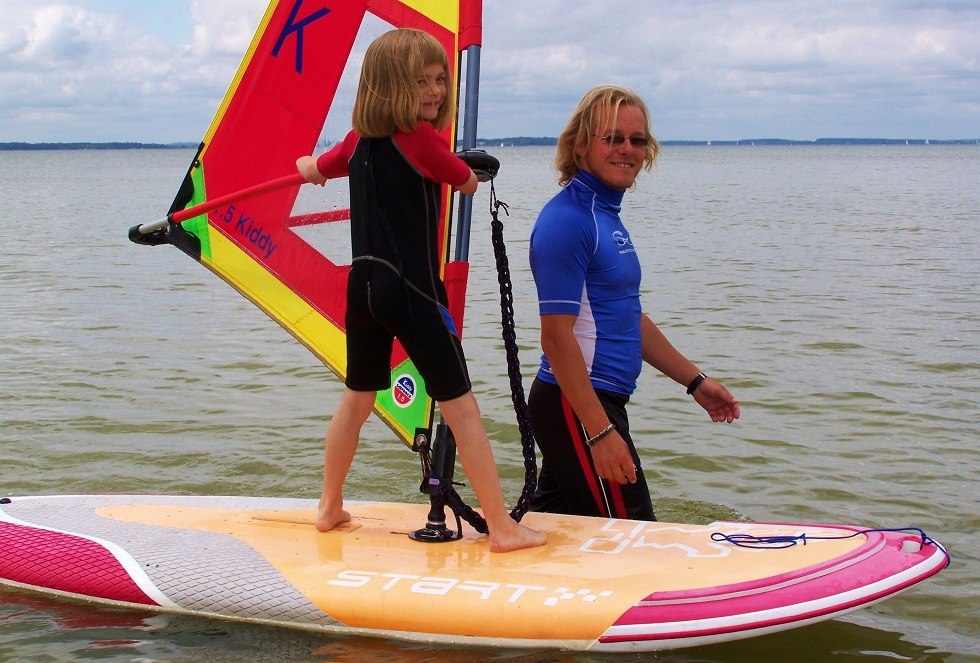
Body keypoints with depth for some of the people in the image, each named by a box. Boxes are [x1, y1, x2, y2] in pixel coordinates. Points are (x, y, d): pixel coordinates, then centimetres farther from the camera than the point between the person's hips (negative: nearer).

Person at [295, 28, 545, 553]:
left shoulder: (359, 138, 8)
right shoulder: (421, 138, -13)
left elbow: (314, 170, 29)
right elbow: (468, 183, 2)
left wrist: (308, 165, 54)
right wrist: (450, 169, 27)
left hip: (363, 286, 7)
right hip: (412, 291, -7)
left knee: (356, 401, 22)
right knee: (462, 409, -2)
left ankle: (329, 509, 33)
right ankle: (503, 528, 0)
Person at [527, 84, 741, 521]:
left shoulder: (606, 214, 16)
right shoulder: (567, 219, -15)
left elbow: (629, 318, 24)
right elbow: (556, 337, -21)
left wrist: (694, 380, 24)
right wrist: (600, 432, -24)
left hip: (598, 402, 10)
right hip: (576, 407, -10)